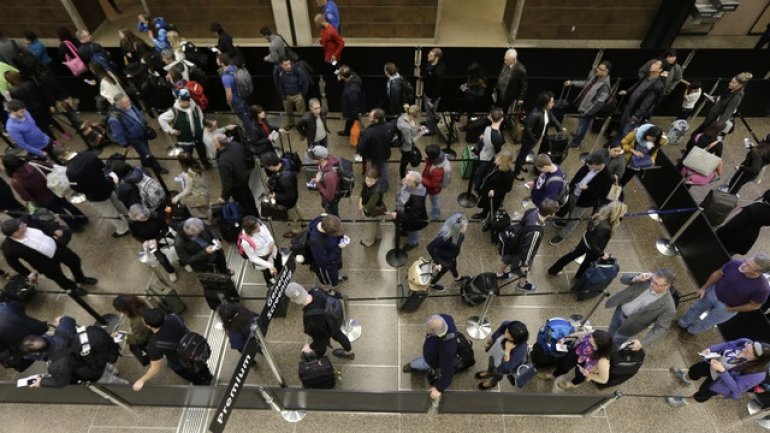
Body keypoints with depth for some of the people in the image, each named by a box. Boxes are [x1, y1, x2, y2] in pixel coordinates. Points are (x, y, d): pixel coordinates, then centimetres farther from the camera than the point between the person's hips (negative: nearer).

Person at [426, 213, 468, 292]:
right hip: (444, 259, -6)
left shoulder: (459, 233, -25)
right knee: (442, 271, 26)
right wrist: (436, 262, -31)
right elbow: (430, 247, -40)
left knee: (453, 266, 36)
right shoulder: (445, 236, -46)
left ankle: (457, 278, 71)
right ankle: (432, 284, 58)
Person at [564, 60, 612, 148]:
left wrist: (587, 113, -22)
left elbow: (599, 103, -27)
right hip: (582, 106, 8)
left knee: (581, 128, 11)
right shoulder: (596, 76, -2)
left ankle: (574, 144, 32)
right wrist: (572, 82, 13)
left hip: (587, 111, -8)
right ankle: (577, 138, 50)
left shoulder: (605, 85, -28)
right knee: (581, 127, 28)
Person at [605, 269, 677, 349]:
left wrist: (642, 342, -28)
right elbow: (624, 278, -8)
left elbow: (661, 328, -20)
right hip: (619, 311, 4)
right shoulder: (647, 277, -18)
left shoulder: (668, 306, -27)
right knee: (609, 336, 26)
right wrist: (636, 279, -30)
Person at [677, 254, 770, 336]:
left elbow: (754, 305, -17)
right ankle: (684, 323, 53)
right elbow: (718, 274, -9)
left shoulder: (762, 288, -36)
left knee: (708, 322, 22)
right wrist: (704, 287, -3)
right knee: (696, 308, 25)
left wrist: (731, 309, -9)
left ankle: (692, 331, 52)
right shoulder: (735, 264, -30)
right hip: (713, 292, 2)